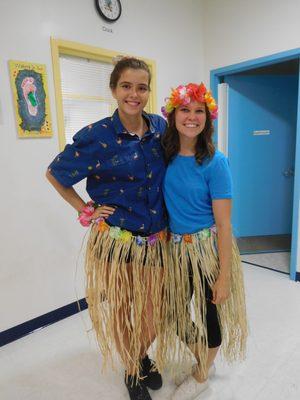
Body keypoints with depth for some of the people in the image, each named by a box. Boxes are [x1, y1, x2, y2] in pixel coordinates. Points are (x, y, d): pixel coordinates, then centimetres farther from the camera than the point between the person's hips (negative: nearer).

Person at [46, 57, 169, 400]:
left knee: (153, 315, 16)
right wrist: (86, 210, -3)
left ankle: (142, 355, 50)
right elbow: (54, 174, 1)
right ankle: (131, 369, 45)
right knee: (119, 312, 15)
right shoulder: (96, 136, -11)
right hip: (114, 241, -3)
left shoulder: (160, 127, 2)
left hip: (155, 241, 4)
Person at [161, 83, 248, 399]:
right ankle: (202, 359, 49)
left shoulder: (215, 162, -15)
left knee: (209, 313, 12)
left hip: (209, 248, -4)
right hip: (176, 247, 5)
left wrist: (224, 276, -14)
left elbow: (223, 224, -15)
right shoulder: (165, 156, -1)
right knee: (175, 313, 17)